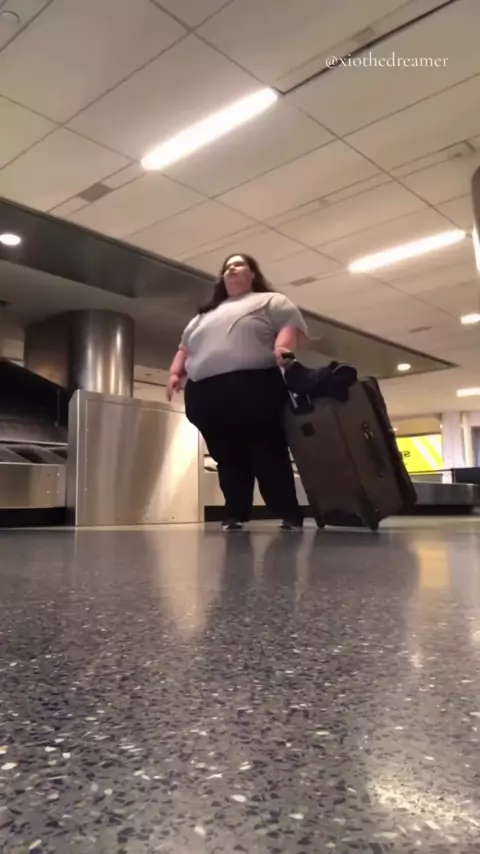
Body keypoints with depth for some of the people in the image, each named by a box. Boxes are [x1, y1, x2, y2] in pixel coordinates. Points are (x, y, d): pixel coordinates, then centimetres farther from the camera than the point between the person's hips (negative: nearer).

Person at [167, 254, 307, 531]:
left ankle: (291, 516, -2)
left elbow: (292, 325, 2)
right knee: (228, 457, 3)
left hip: (256, 388, -5)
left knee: (269, 453, -7)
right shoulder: (204, 315, 32)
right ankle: (236, 515, 8)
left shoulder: (271, 301, 16)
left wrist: (282, 348, -19)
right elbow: (185, 348, 30)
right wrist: (176, 373, 13)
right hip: (207, 394, 5)